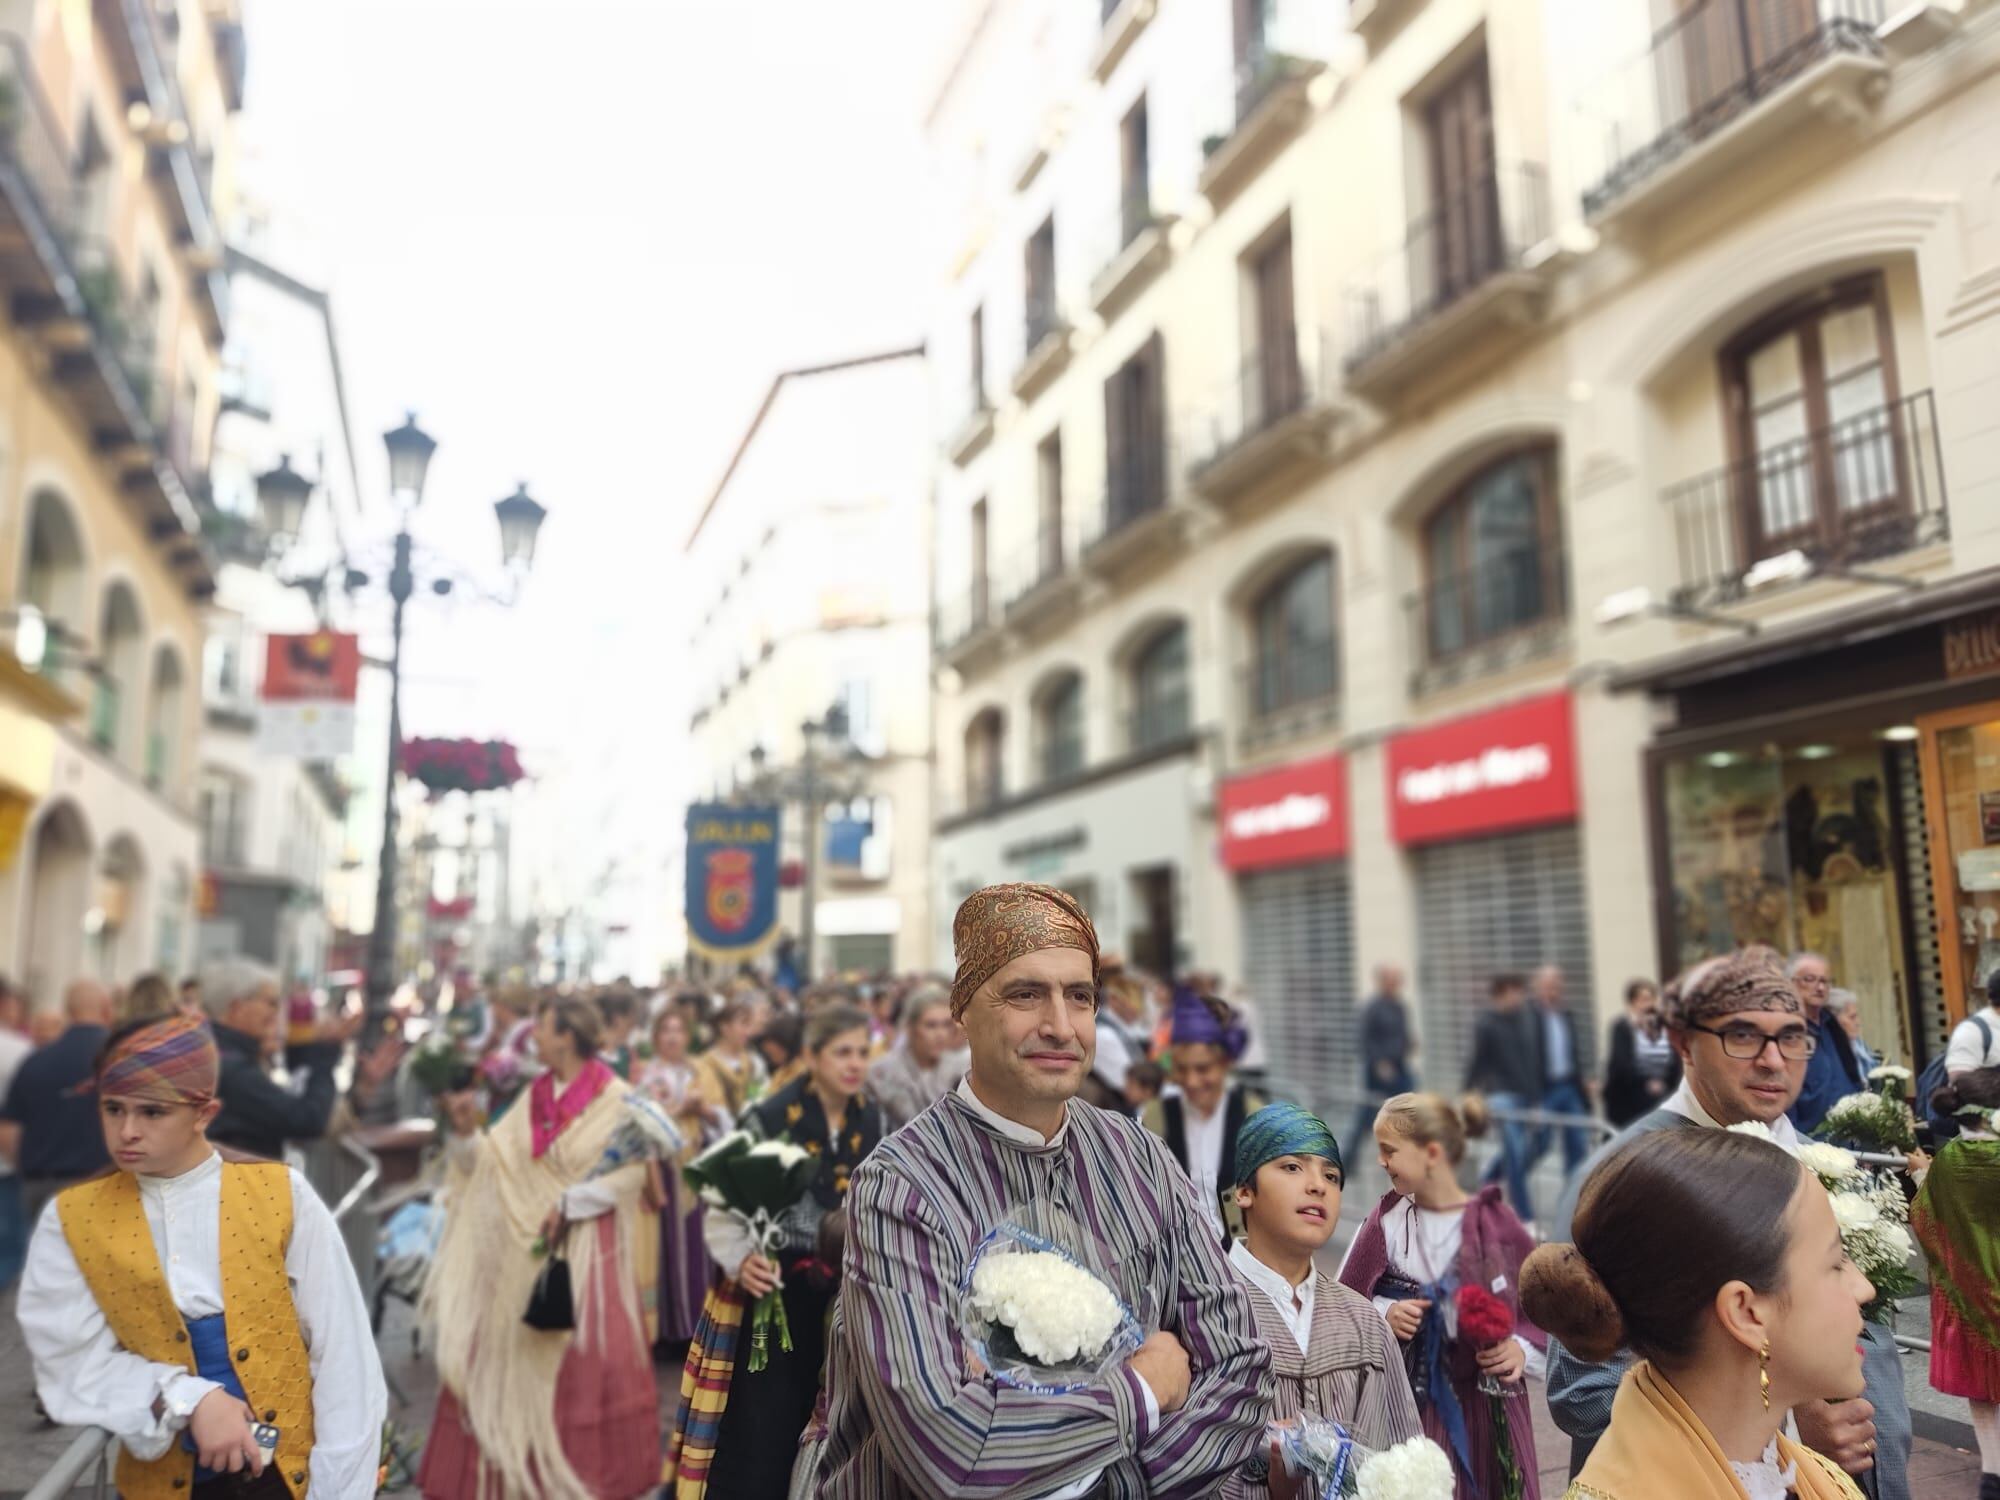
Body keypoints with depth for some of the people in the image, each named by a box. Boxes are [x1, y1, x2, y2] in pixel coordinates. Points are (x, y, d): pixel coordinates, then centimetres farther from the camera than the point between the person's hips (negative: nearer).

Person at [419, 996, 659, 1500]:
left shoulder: (615, 1098, -12)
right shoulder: (534, 1096, 7)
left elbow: (630, 1174, -14)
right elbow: (492, 1159, 4)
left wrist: (569, 1203, -20)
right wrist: (467, 1131, -13)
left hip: (584, 1246, -6)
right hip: (527, 1247, 6)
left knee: (580, 1365, 2)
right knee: (512, 1357, 11)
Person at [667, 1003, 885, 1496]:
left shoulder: (874, 1120, 3)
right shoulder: (770, 1118, -13)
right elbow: (724, 1204, -11)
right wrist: (740, 1259, -25)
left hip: (845, 1293, 4)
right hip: (775, 1289, -4)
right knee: (763, 1425, 1)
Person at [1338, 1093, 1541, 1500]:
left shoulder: (1496, 1225, -10)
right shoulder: (1386, 1221, -3)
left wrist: (1522, 1348, -17)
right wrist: (1382, 1314, -13)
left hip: (1484, 1407, -2)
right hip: (1403, 1404, 2)